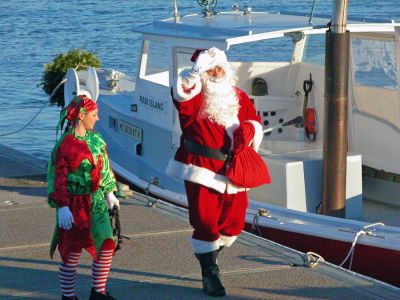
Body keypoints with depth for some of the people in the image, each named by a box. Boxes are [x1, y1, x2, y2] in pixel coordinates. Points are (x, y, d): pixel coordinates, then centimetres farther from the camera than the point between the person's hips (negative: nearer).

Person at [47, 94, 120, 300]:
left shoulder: (96, 140, 6)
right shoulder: (65, 145, -14)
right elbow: (58, 179, -14)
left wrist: (109, 193, 20)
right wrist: (62, 207, -18)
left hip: (96, 202, 6)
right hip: (75, 206, -6)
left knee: (107, 246, 5)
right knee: (72, 253, 3)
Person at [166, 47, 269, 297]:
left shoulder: (239, 96, 16)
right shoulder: (195, 97, 0)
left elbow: (254, 121, 16)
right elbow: (181, 93, -22)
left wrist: (248, 129, -7)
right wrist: (198, 69, -29)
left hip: (232, 171, 5)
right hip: (202, 169, -5)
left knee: (234, 221, 10)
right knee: (205, 221, -6)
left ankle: (208, 255, 37)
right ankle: (210, 273, 5)